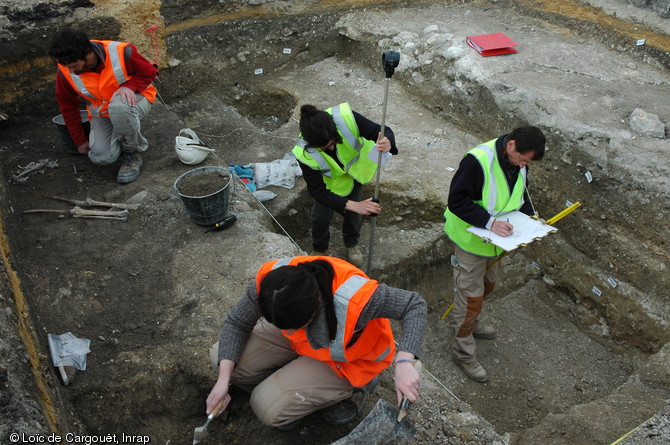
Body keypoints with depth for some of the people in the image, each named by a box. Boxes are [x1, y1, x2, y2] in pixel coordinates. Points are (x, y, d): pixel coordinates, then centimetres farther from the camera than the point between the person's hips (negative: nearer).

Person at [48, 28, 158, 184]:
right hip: (101, 111, 4)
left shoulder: (121, 52, -28)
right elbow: (68, 106, 2)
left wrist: (129, 86, -29)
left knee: (119, 106, -41)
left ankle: (133, 153, -14)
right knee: (101, 157, -18)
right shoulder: (65, 70, -15)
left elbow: (149, 72, -9)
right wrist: (80, 141, 9)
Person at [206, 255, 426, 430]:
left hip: (348, 361, -5)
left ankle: (350, 389, 4)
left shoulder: (355, 298, -43)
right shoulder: (269, 281, -30)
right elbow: (236, 323, -12)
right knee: (222, 358, -6)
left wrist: (404, 363, -41)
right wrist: (223, 379, -20)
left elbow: (415, 304, -28)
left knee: (268, 407, -15)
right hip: (308, 340, 5)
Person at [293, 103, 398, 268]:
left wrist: (387, 143, -59)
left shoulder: (346, 117, -44)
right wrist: (354, 206, -43)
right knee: (321, 214, 5)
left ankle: (352, 243, 45)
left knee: (352, 212, 13)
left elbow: (382, 131, -33)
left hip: (355, 163, 2)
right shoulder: (304, 154, -42)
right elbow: (318, 191, -33)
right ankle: (319, 249, 39)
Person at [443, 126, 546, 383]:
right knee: (470, 297, 2)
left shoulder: (519, 161, -5)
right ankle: (464, 354, 21)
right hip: (471, 240, -8)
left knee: (486, 286, 27)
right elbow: (457, 201, -29)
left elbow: (520, 193, 12)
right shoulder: (477, 161, -30)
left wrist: (531, 216, -5)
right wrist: (489, 222, -34)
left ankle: (470, 324, 54)